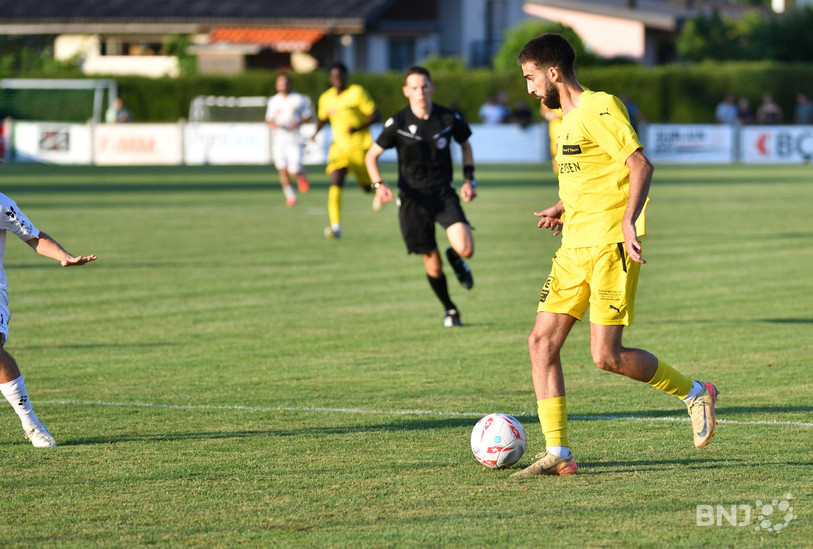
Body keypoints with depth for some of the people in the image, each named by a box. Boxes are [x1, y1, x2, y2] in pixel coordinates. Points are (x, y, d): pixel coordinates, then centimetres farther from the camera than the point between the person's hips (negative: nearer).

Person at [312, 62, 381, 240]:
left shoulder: (357, 93, -9)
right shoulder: (326, 98, 7)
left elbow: (375, 115, -10)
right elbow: (322, 118, 27)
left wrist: (358, 128, -24)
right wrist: (316, 132, 11)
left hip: (360, 147, -3)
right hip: (339, 147, 3)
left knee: (367, 187, 9)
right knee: (335, 183, -20)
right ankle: (336, 226, -29)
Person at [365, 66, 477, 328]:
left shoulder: (449, 118, -2)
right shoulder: (398, 123, -6)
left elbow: (465, 145, 17)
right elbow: (371, 155, 2)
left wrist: (469, 179, 5)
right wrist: (379, 184, -15)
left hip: (444, 193, 1)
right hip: (413, 198, -1)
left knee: (466, 249, -20)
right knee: (432, 264, 2)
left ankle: (455, 258, 19)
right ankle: (449, 309, 28)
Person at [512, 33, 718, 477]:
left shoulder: (599, 108, -10)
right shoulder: (568, 119, 19)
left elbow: (640, 165, -19)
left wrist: (629, 220, -29)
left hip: (610, 246, -9)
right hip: (574, 248, 9)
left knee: (606, 356, -12)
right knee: (542, 341, -1)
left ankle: (694, 393, 10)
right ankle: (557, 454, 1)